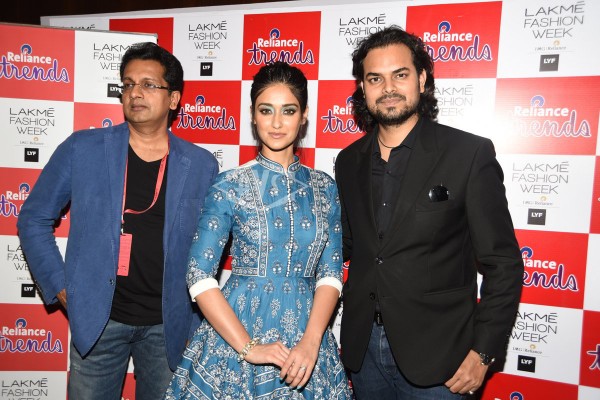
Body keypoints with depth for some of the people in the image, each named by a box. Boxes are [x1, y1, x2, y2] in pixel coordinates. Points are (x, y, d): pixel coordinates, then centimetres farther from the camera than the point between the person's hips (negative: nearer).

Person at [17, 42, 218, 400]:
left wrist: (195, 310, 1)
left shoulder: (202, 165, -3)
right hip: (97, 318, 0)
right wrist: (60, 287, -2)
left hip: (169, 324, 1)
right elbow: (34, 218, 5)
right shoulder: (82, 148, -4)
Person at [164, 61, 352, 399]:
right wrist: (248, 347, -15)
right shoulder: (230, 186, -7)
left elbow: (330, 274, -1)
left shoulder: (325, 188, 1)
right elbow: (200, 276, -10)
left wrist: (311, 342, -14)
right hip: (237, 333, -2)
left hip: (307, 342, 3)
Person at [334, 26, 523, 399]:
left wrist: (483, 353, -10)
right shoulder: (349, 161, 3)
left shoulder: (470, 153, -11)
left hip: (434, 355, -4)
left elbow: (503, 264, -8)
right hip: (362, 349, 4)